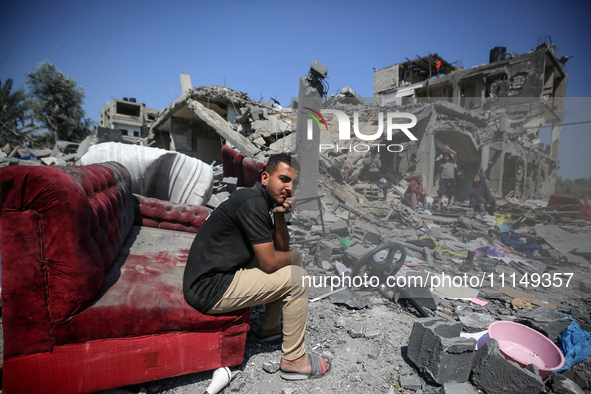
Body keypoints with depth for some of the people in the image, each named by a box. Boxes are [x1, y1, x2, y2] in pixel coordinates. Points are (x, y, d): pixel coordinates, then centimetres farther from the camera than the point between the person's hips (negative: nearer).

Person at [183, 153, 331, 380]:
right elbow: (269, 263, -21)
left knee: (291, 261, 15)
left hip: (218, 273, 10)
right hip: (210, 291, -10)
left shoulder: (265, 200, 8)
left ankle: (269, 328, 29)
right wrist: (292, 257, 0)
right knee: (296, 277, -11)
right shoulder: (253, 203, -22)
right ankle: (293, 360, 7)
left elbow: (281, 249, 9)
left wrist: (279, 216, -6)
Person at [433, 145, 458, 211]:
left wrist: (448, 148, 2)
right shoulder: (442, 165, 14)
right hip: (443, 180, 0)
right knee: (440, 192, -14)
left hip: (451, 180, 0)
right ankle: (439, 206, -18)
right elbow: (439, 173, 16)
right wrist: (435, 181, 13)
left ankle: (449, 201, 38)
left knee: (450, 193, 9)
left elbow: (455, 154, -2)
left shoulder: (452, 162, 10)